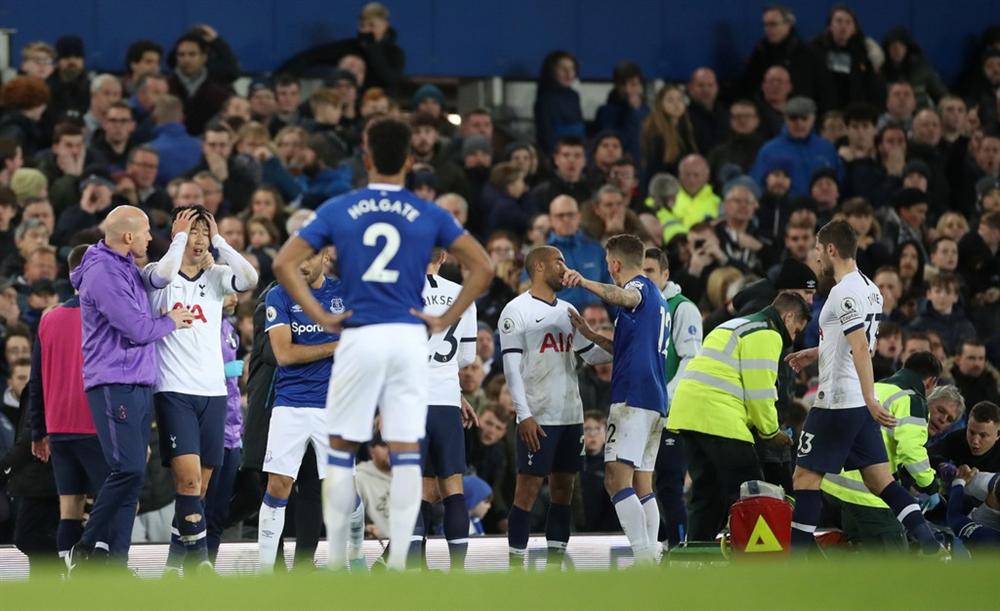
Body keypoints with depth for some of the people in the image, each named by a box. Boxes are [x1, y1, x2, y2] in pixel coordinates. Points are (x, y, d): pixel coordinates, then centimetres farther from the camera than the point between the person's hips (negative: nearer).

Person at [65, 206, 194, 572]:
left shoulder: (127, 269, 18)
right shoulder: (102, 273, -12)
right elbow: (138, 329, -15)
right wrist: (170, 322, 1)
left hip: (140, 386, 10)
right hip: (114, 386, -10)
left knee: (132, 476, 5)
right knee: (128, 470, -16)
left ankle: (116, 559, 4)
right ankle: (86, 549, -9)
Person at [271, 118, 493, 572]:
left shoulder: (337, 210, 3)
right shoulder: (429, 215, 4)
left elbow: (284, 264, -1)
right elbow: (482, 267, 1)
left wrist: (320, 316, 1)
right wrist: (446, 320, 3)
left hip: (359, 336, 0)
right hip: (409, 336, 0)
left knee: (342, 449, 10)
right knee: (406, 450, 1)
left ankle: (335, 557, 11)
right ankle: (398, 560, -3)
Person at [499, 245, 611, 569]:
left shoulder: (568, 311, 16)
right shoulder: (517, 311, -6)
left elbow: (592, 354, 23)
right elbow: (511, 367, -11)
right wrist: (524, 415, -19)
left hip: (571, 416, 7)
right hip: (538, 419, -7)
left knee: (563, 487, 7)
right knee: (529, 487, -7)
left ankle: (555, 563, 11)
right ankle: (516, 564, -4)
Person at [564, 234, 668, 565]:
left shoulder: (641, 286, -3)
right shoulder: (658, 299, 26)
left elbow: (624, 296, -30)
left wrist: (584, 283, -46)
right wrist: (591, 335, 34)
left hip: (633, 397, -10)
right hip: (656, 401, 10)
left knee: (617, 479, -16)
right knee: (642, 485, 11)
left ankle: (643, 558, -25)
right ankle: (651, 557, 8)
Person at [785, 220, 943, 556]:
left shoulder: (844, 292, -15)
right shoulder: (870, 289, 14)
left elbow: (861, 348, -24)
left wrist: (870, 400, -29)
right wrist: (817, 353, 32)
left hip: (836, 402, -9)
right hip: (860, 405, 9)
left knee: (805, 477, -2)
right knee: (881, 480, 8)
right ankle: (929, 544, -3)